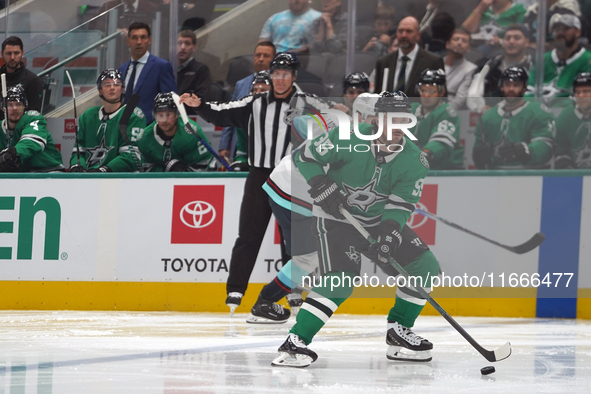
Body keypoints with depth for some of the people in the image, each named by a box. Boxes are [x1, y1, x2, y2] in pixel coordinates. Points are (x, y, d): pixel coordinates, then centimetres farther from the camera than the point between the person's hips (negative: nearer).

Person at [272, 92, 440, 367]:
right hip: (336, 218, -6)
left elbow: (401, 205, -11)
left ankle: (398, 331, 16)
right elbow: (305, 156, -11)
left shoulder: (414, 160, -10)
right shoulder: (348, 140, -22)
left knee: (425, 268, 0)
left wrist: (389, 232, -28)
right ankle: (295, 342, -23)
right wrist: (320, 185, -25)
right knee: (340, 279, -25)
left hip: (381, 220, 6)